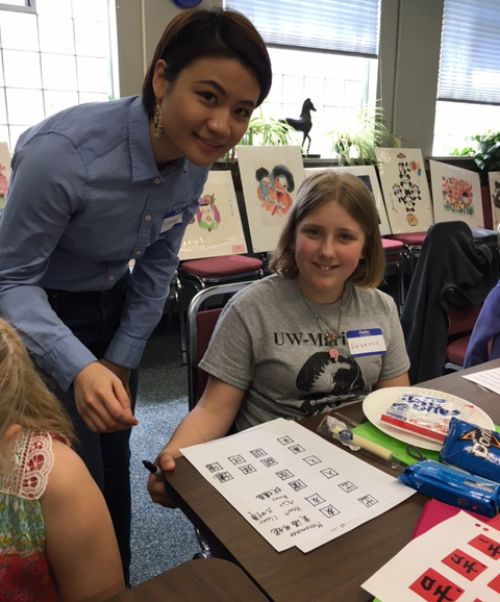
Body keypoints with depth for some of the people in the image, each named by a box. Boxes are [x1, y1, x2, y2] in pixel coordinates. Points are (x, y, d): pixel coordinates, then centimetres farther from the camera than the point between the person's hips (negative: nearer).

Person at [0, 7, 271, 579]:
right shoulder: (64, 151, -33)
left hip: (111, 309, 6)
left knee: (114, 466, 17)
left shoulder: (195, 158, -12)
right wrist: (78, 370, -38)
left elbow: (158, 262, -1)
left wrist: (122, 361, -1)